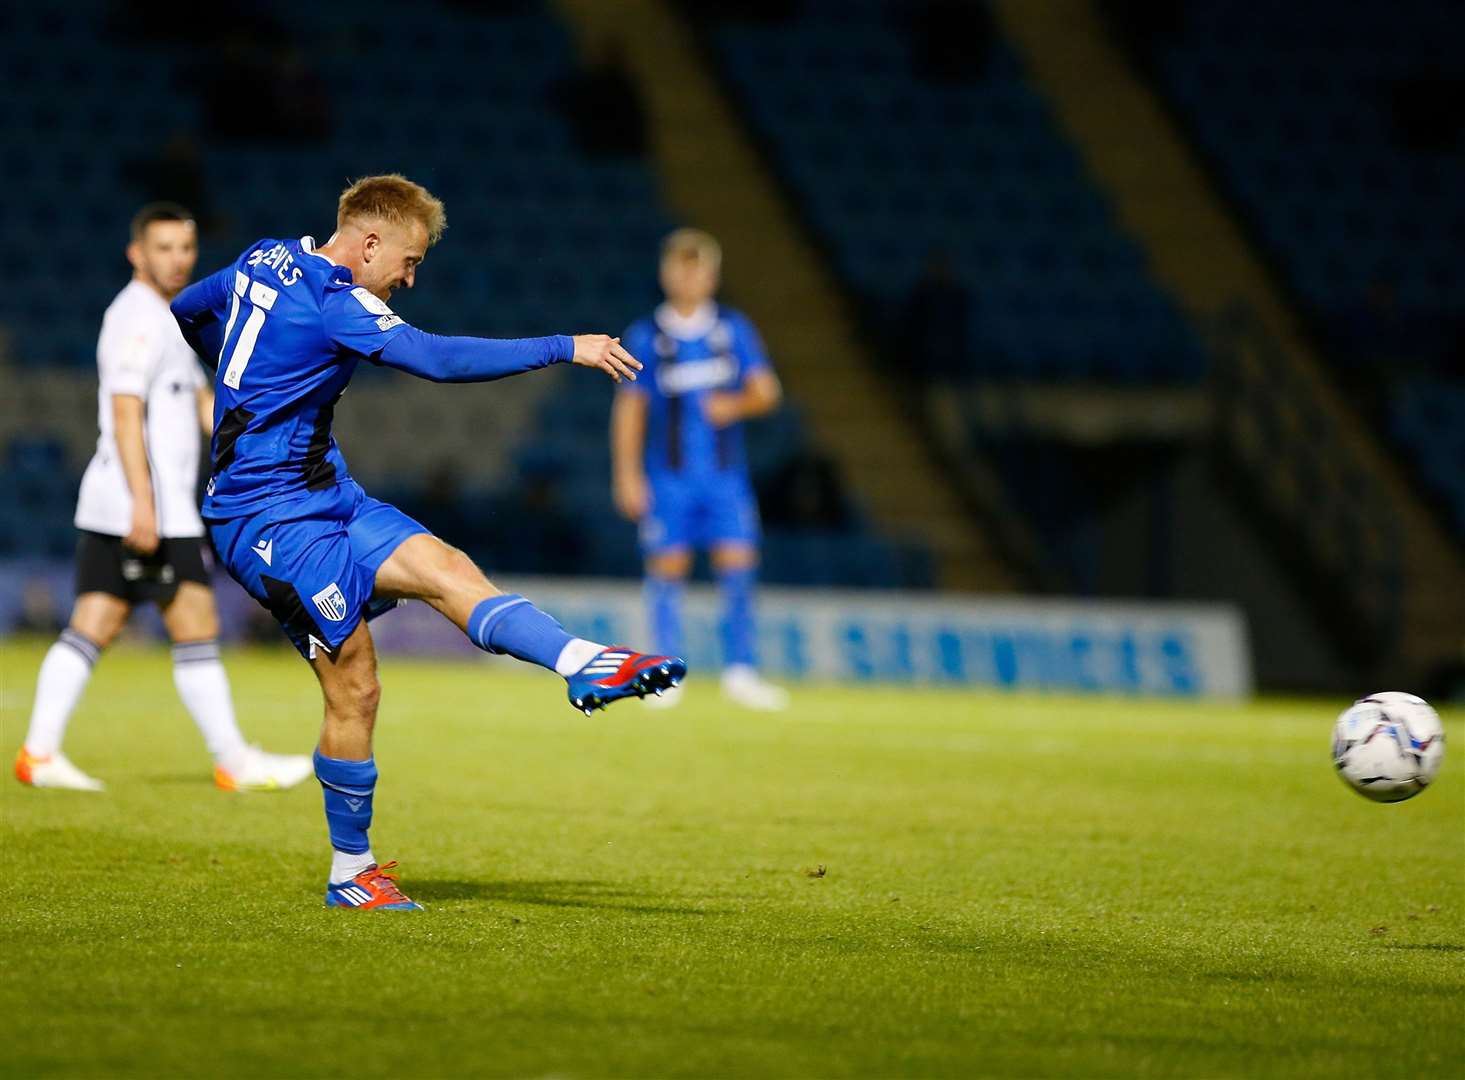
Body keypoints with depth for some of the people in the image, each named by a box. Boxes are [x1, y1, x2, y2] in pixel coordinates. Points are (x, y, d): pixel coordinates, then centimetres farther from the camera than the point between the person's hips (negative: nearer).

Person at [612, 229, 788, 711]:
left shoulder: (734, 328, 6)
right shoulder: (646, 336, 2)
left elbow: (766, 390, 5)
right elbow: (630, 406, 3)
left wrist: (736, 404, -16)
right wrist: (627, 475, -2)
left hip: (725, 472, 1)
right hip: (668, 474, -1)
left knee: (738, 566, -7)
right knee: (667, 568, -2)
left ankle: (740, 672, -2)